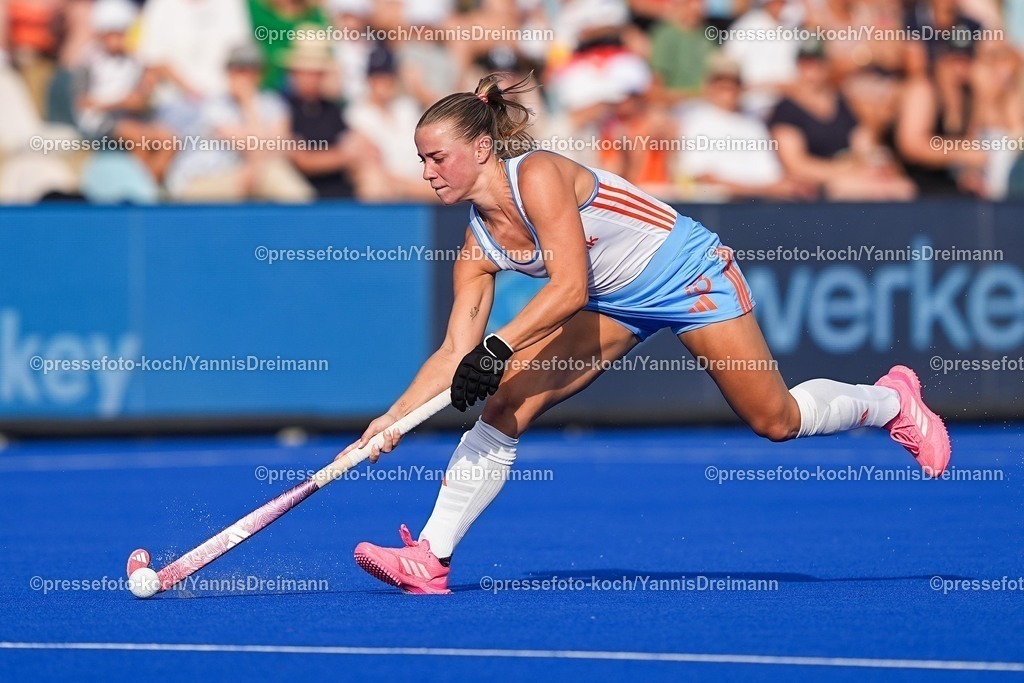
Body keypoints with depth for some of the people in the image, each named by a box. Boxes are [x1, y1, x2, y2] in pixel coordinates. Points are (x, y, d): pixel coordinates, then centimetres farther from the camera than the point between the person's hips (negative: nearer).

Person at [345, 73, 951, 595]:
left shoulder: (538, 175, -28)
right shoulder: (479, 247, -6)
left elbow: (569, 287, -34)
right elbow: (457, 351, -6)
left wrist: (500, 348, -42)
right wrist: (394, 418, -17)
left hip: (687, 273, -7)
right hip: (616, 303, 7)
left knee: (776, 422, 0)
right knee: (504, 406, -11)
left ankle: (892, 400, 31)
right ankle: (430, 559, -13)